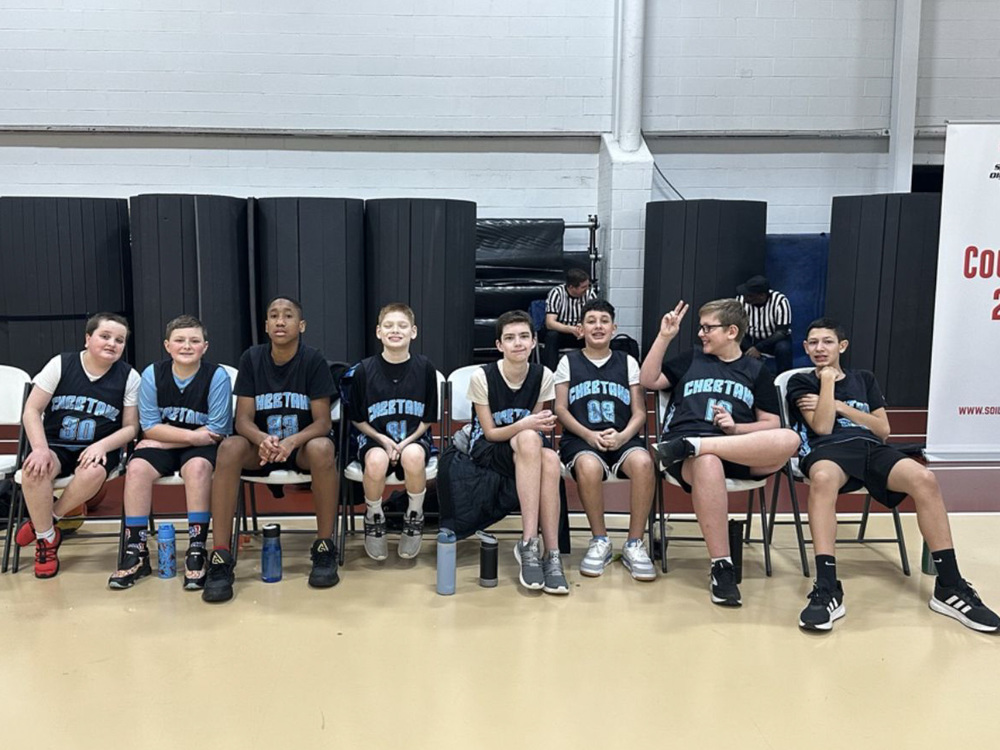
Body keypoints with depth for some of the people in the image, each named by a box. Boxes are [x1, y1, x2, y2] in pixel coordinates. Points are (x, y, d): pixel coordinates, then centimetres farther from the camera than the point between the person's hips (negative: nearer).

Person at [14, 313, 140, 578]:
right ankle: (46, 539, -11)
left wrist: (102, 446, -18)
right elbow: (32, 410, -2)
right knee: (34, 468, -33)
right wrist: (40, 448, -17)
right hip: (56, 444, 0)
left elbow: (131, 427, 1)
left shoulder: (129, 377, -2)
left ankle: (44, 521, -7)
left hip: (99, 448, 0)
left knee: (94, 472, -35)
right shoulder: (60, 364, -2)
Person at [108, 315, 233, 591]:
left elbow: (216, 431, -14)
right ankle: (136, 552, -13)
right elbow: (150, 427, -5)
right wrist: (192, 435, -15)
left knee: (197, 466, -34)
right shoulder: (152, 374, -4)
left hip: (203, 447, -3)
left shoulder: (217, 376, -13)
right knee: (136, 468, -25)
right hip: (162, 445, 3)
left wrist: (171, 436, -14)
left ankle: (197, 552, -25)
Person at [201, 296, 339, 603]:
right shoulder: (251, 358, -5)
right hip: (261, 446, 2)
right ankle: (220, 558, -28)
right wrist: (263, 439, -33)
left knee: (322, 448, -36)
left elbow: (322, 422, -13)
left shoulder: (313, 360, -10)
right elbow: (243, 420, -9)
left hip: (302, 446, -2)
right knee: (229, 447, -31)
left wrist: (292, 441, -34)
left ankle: (324, 548, -20)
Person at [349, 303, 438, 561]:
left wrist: (406, 443, -13)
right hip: (375, 438, 0)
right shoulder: (364, 370, -4)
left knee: (414, 456, -36)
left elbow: (428, 418, 3)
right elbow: (358, 419, 5)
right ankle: (374, 521, -4)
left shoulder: (424, 368, -4)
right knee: (376, 460, -36)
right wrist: (383, 440, -11)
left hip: (414, 437, 0)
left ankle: (414, 520, -6)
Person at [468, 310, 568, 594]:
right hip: (486, 450, -3)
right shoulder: (482, 377, -13)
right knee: (529, 439, -37)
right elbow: (490, 432, -10)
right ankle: (529, 544, -37)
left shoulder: (543, 376, -3)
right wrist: (524, 425, -27)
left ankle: (551, 554, -32)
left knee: (550, 459, -35)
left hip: (527, 451, 3)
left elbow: (534, 423, 7)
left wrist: (539, 424, -17)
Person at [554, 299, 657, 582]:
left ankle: (634, 544, -18)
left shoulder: (628, 362, 15)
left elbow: (639, 412, 9)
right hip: (580, 438, -1)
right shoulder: (569, 362, 13)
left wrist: (622, 436, -12)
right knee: (589, 466, -38)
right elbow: (561, 409, 5)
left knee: (643, 462, -34)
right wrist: (589, 434, -12)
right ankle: (599, 542, -15)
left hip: (622, 438, 1)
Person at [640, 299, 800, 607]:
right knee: (707, 464, -41)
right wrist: (664, 336, 9)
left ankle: (693, 447, -34)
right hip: (684, 444, -1)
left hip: (740, 451, 1)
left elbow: (772, 425, 12)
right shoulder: (691, 360, 23)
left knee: (788, 440, -32)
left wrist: (736, 427, -6)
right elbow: (648, 381, 14)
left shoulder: (756, 370, 19)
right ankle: (721, 567, -35)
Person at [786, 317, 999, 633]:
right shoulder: (801, 382, 17)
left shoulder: (863, 379, 27)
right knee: (823, 478, -43)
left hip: (870, 448, 4)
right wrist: (827, 379, 2)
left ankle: (950, 587, -24)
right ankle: (827, 590, -47)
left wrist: (840, 407, 4)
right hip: (828, 449, -3)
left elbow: (883, 430, 14)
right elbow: (822, 427, 0)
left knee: (924, 478, -30)